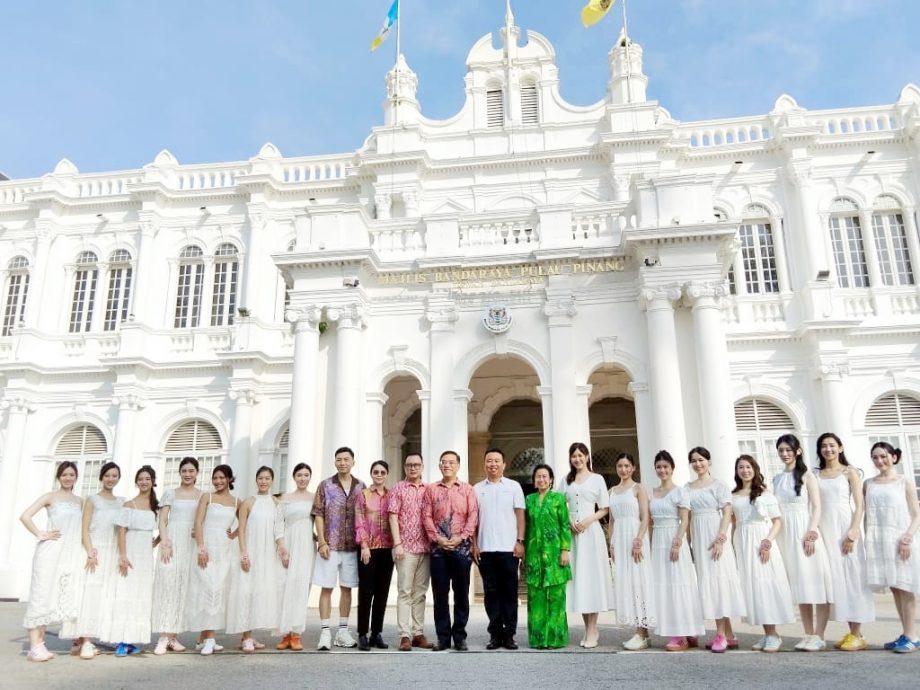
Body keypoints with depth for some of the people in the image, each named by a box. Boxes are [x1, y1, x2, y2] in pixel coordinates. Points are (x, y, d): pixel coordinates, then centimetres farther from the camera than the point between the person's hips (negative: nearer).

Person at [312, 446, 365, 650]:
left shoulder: (361, 487, 7)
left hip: (352, 547, 3)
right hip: (330, 545, -2)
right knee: (327, 588, -1)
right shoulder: (325, 485, 0)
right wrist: (322, 542, -10)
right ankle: (325, 633, 5)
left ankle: (343, 632, 17)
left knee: (347, 588, 9)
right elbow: (318, 514, -3)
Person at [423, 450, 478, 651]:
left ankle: (459, 636, 12)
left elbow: (473, 516, -1)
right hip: (438, 547, 1)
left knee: (461, 593, 3)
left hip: (462, 547, -1)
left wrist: (460, 537, -11)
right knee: (440, 593, 3)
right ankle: (443, 636, 11)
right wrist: (438, 538, -9)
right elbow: (426, 516, 3)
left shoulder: (467, 489, 7)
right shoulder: (431, 489, 9)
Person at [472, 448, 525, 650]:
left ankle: (509, 634, 10)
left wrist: (520, 541, -4)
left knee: (510, 592, 2)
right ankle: (495, 634, 11)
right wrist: (474, 545, 2)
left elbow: (520, 515, 4)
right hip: (485, 549, 1)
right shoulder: (477, 489, 9)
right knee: (491, 592, 4)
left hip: (508, 548, -1)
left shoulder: (513, 486, 7)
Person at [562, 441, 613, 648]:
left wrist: (588, 520, -12)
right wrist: (569, 520, -5)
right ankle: (589, 629, 10)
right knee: (577, 577, 2)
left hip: (591, 531, -3)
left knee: (591, 576, -5)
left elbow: (605, 509, 3)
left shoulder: (597, 479, 5)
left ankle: (592, 631, -1)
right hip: (572, 532, 3)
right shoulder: (567, 480, 14)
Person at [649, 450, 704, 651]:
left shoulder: (680, 492, -4)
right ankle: (675, 634, 12)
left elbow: (685, 521, -9)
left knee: (677, 585, -4)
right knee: (662, 586, 5)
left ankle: (683, 636, 1)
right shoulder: (651, 493, 12)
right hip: (657, 543, 6)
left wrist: (677, 543, -18)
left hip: (674, 541, -6)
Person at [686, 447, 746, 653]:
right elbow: (687, 516, 12)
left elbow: (727, 513, -8)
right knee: (706, 581, 4)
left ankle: (721, 634, -1)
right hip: (697, 538, 5)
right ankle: (728, 636, 12)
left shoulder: (719, 485, -1)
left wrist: (720, 539, -18)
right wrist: (689, 542, 6)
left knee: (717, 580, -6)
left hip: (715, 537, -5)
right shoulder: (688, 488, 12)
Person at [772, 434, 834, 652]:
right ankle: (808, 634, 13)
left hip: (805, 532, -5)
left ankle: (819, 636, -1)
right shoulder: (776, 479, 13)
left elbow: (816, 507, -6)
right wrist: (772, 536, 8)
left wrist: (810, 534, -16)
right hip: (785, 535, 5)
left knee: (814, 582, -4)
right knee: (799, 585, 8)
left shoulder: (807, 475, -1)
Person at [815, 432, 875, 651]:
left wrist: (852, 533, -14)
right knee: (836, 578, 4)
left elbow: (859, 506, -4)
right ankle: (850, 632, 11)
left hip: (846, 529, -4)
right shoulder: (816, 475, 11)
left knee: (852, 577, -2)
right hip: (826, 531, 4)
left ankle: (858, 635, 3)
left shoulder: (850, 472, 2)